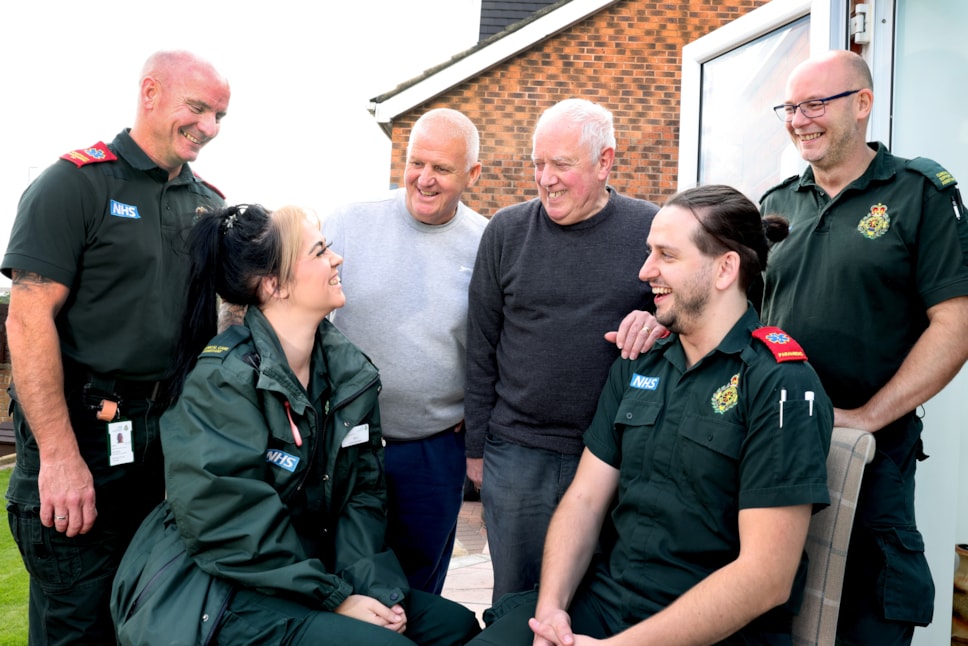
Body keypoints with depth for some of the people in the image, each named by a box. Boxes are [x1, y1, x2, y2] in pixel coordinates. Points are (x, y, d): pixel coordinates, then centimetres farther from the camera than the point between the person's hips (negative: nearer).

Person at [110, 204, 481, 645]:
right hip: (218, 597, -6)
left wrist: (370, 586, -12)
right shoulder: (223, 378, -19)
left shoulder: (350, 370, 2)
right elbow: (230, 528, -21)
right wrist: (334, 598, -16)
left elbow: (363, 493, 2)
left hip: (314, 572, 7)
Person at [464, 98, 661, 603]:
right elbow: (481, 349, 4)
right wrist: (475, 447, 5)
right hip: (517, 453, 1)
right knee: (517, 596, 15)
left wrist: (658, 322, -17)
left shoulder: (653, 230, -3)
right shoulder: (506, 231, 0)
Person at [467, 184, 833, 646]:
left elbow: (765, 576, -18)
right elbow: (584, 500, 5)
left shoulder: (781, 384, -13)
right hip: (602, 598, 6)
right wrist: (552, 607, -11)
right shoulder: (635, 367, 7)